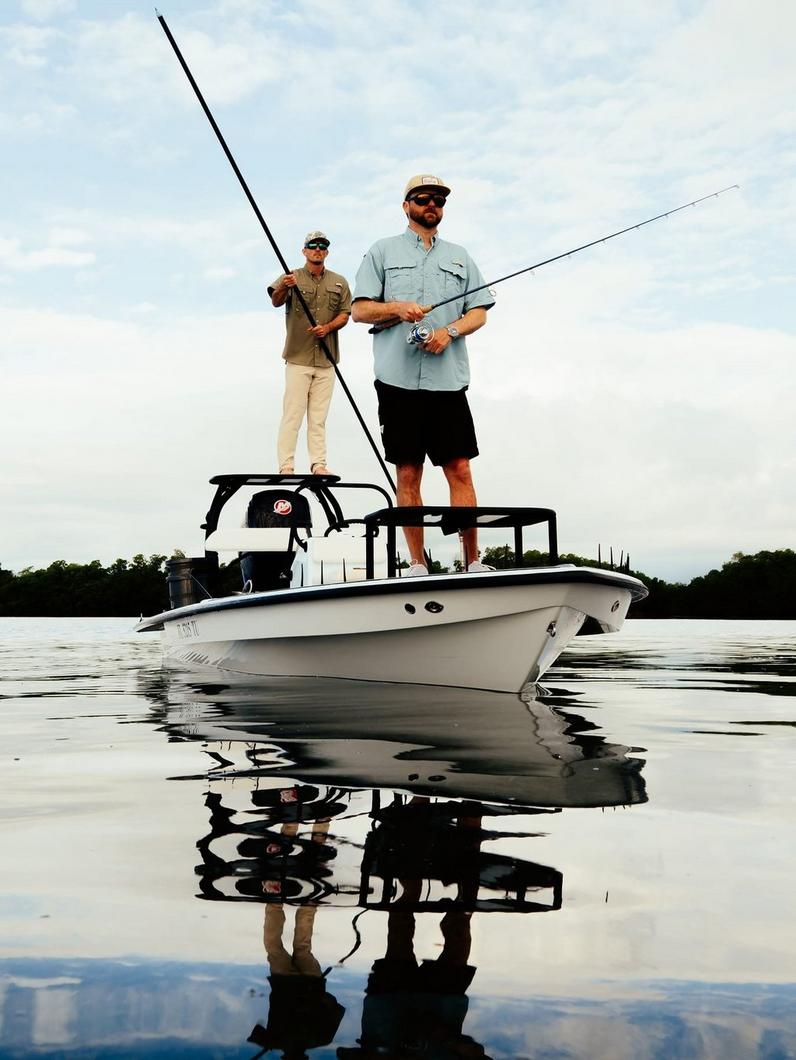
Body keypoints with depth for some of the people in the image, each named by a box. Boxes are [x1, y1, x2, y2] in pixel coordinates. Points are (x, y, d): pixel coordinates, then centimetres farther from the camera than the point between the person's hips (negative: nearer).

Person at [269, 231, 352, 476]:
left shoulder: (339, 282, 11)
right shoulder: (291, 278, 0)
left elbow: (344, 314, 10)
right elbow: (276, 301, -17)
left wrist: (328, 327, -11)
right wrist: (283, 288, -41)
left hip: (326, 359, 3)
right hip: (298, 357, -3)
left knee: (319, 417, 8)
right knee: (292, 413, -6)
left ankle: (318, 464, 11)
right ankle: (286, 467, -5)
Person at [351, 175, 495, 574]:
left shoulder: (459, 256, 21)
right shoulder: (383, 251, 15)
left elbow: (479, 312, 14)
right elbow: (359, 309, 8)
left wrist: (449, 331, -6)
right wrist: (398, 307, -11)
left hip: (449, 380, 1)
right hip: (398, 379, -1)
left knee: (460, 470, -5)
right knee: (407, 473, 0)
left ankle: (472, 561, -1)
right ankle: (417, 564, 5)